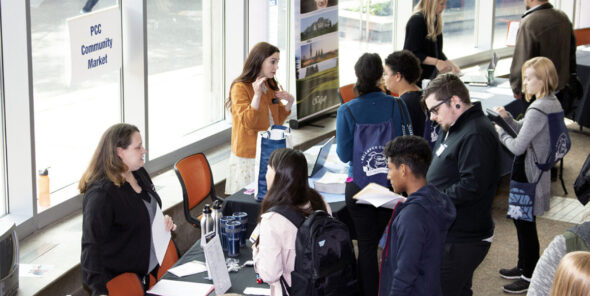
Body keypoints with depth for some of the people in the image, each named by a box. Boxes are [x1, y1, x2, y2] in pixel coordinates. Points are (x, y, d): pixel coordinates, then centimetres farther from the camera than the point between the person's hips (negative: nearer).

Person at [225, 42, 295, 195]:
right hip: (249, 157, -6)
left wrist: (289, 103, -3)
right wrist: (257, 95, -28)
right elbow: (248, 123, -20)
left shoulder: (271, 85, 9)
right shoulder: (240, 88, -13)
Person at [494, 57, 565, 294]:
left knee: (524, 223, 1)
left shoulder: (538, 111, -25)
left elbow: (518, 147, -24)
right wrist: (508, 118, 1)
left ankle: (529, 277, 12)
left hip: (528, 173, -10)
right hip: (539, 169, 10)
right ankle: (523, 267, 36)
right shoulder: (553, 104, 6)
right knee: (521, 219, 22)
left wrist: (500, 132, -8)